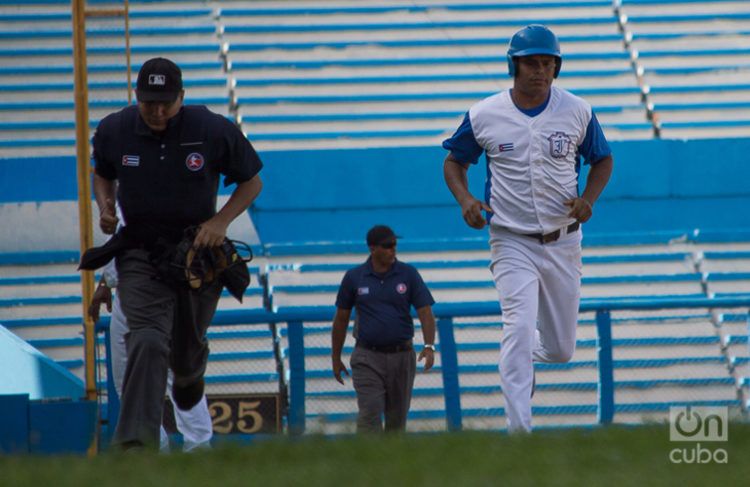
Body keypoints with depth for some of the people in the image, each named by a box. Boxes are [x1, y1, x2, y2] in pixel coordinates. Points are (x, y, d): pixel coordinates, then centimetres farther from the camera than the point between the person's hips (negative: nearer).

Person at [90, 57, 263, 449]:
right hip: (139, 253, -1)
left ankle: (189, 374, 56)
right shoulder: (114, 131, -5)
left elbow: (252, 182, 3)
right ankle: (136, 443, -31)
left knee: (186, 350, 15)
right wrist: (104, 206, -5)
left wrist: (220, 221, -12)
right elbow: (102, 173, 17)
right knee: (148, 342, -22)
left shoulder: (215, 131, -10)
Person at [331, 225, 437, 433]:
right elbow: (341, 319, 9)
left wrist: (429, 346, -19)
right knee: (369, 416, -14)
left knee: (397, 419, 8)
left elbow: (425, 313, -4)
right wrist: (336, 358, 9)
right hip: (368, 358, -2)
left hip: (402, 356, 2)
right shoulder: (354, 277, 1)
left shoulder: (408, 274, 1)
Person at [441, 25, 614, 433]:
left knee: (561, 350, 10)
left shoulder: (576, 112, -1)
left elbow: (602, 159, 12)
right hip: (512, 243, -3)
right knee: (520, 326, -22)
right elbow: (454, 161, 8)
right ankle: (520, 430, -22)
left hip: (563, 243, 3)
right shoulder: (484, 116, -5)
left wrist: (588, 198, -8)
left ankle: (522, 354, 46)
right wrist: (465, 200, -12)